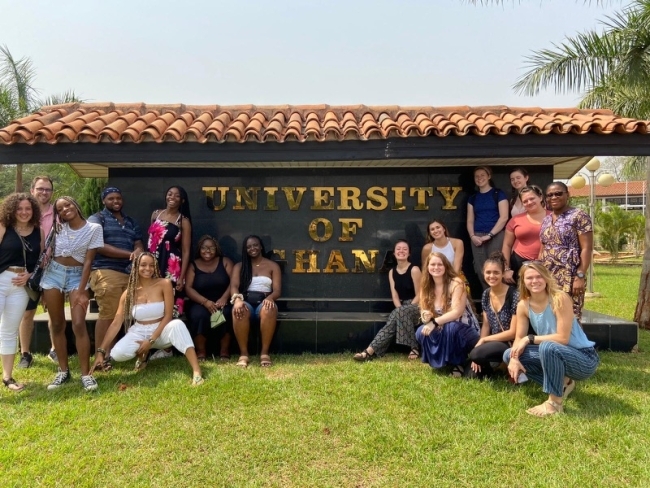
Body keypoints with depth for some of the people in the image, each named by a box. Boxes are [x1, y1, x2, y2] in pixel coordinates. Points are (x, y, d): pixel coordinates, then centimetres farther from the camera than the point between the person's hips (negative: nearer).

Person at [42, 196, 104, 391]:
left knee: (79, 325, -13)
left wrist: (81, 290, -13)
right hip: (53, 273, 4)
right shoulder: (58, 227, 7)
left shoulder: (94, 228, -5)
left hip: (77, 275, -3)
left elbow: (88, 261, -9)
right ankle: (63, 371, 15)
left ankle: (86, 374, -8)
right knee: (57, 325, 6)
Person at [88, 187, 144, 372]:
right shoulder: (96, 219, 6)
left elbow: (139, 246, 17)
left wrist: (137, 253, -9)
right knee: (107, 314, -10)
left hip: (130, 273, 5)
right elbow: (100, 247, -6)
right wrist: (129, 254, -11)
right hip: (106, 272, -5)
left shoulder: (131, 223, 23)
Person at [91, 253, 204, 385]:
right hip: (138, 332, 2)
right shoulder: (129, 292, -4)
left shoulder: (164, 284, -11)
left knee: (177, 324, -37)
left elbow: (168, 316, -12)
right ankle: (143, 353, 10)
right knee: (117, 354, -27)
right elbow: (116, 323, -6)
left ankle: (197, 371, -40)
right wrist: (101, 351, -12)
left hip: (161, 331, -2)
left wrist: (151, 340, -19)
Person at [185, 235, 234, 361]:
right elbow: (188, 288, -2)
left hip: (222, 302, 0)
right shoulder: (193, 266, 8)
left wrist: (224, 298, -20)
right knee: (199, 315, -33)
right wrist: (205, 301, -18)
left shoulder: (225, 261, 9)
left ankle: (225, 351, -18)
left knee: (226, 313, -33)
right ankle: (201, 352, -15)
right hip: (200, 303, 0)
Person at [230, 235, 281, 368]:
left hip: (263, 302, 0)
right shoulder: (239, 266, 16)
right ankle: (243, 353, -26)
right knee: (239, 311, -37)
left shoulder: (273, 266, 14)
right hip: (246, 301, 1)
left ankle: (265, 352, -27)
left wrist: (269, 298, -21)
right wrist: (237, 299, -24)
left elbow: (277, 290, 4)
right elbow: (234, 286, 0)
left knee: (269, 310, -38)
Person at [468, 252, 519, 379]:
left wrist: (482, 340, -14)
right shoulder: (486, 294, 3)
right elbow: (486, 325, 8)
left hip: (511, 345, -6)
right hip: (494, 343, 6)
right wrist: (479, 349, -7)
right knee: (473, 375, -9)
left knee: (475, 354, -29)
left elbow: (513, 332, -17)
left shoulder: (514, 295, -19)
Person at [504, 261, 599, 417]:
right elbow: (519, 338, -2)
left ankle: (555, 402, -16)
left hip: (584, 359, -7)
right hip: (556, 355, 7)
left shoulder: (559, 299, -23)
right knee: (509, 355, -2)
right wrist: (514, 358, -21)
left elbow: (563, 338, -26)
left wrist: (530, 338, -22)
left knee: (547, 347, -36)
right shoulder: (523, 305, -5)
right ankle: (562, 383, 10)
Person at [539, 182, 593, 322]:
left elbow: (587, 248, -9)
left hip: (569, 277, -6)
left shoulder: (578, 216, -3)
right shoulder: (546, 220, 16)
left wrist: (580, 276, -16)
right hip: (547, 277, 6)